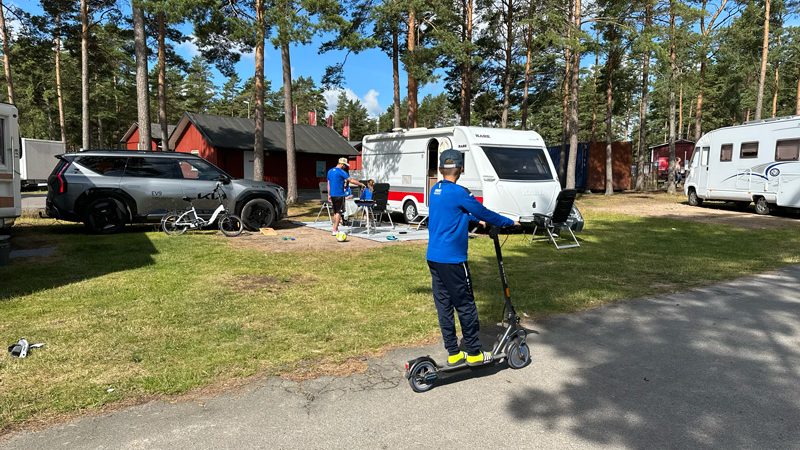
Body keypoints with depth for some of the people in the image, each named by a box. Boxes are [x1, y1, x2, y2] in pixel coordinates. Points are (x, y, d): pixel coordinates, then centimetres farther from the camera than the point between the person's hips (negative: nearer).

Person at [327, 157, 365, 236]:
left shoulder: (330, 171, 12)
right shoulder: (341, 172, -12)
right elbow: (351, 180, -15)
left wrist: (329, 195, 21)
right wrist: (361, 184, -7)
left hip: (332, 195, 8)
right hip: (339, 195, -8)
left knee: (335, 212, 16)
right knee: (339, 212, -3)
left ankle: (335, 229, 20)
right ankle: (334, 230, -5)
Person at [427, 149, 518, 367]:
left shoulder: (435, 190, 10)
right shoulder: (459, 192, -14)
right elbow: (483, 212, -5)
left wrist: (476, 220, 34)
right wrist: (510, 222, 9)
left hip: (434, 257, 8)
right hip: (452, 259, -8)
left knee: (443, 305, 10)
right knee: (465, 306, 4)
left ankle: (453, 353, 19)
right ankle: (474, 353, 15)